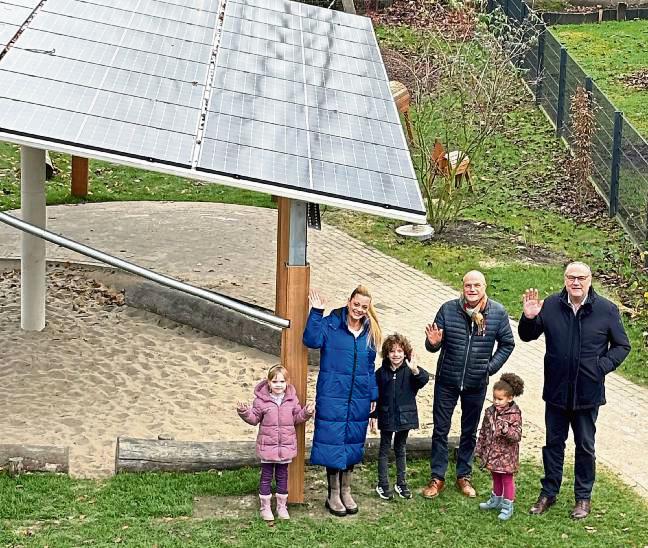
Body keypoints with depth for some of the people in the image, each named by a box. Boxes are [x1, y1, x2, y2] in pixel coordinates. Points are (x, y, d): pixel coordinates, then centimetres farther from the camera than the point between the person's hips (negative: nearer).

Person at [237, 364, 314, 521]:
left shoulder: (292, 399, 2)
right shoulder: (261, 399, -7)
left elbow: (297, 418, 9)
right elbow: (254, 419, -2)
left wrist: (306, 412, -9)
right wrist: (245, 412, -19)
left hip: (286, 445, 2)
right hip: (267, 446, -2)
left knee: (282, 476, 13)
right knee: (266, 476, 7)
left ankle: (282, 506, 25)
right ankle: (265, 507, 18)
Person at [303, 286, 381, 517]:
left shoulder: (370, 332, 9)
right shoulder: (330, 324, -6)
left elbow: (370, 367, 15)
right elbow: (312, 340, -22)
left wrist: (373, 395, 13)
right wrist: (316, 312, -26)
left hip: (359, 398, 5)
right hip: (332, 396, -5)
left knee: (353, 443, 12)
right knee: (333, 442, 0)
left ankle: (346, 491, 26)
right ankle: (333, 495, 12)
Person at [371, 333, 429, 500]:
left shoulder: (409, 370, -7)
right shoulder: (381, 373, -4)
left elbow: (424, 380, -24)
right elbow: (375, 395, 1)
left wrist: (415, 370, -43)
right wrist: (374, 415, -1)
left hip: (405, 416, 1)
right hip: (386, 417, 0)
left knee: (401, 450, 14)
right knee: (384, 450, 8)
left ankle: (401, 483, 25)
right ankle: (382, 485, 15)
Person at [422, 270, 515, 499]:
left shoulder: (498, 313, -9)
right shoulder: (448, 309, -12)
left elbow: (507, 343, 4)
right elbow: (433, 345, -6)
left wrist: (491, 366, -6)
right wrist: (433, 343, -29)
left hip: (476, 384, 1)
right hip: (446, 381, -1)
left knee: (469, 432, 15)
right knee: (440, 430, 6)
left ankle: (464, 476, 30)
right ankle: (437, 478, 18)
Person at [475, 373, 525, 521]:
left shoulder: (514, 414, -17)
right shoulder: (490, 412, 0)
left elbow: (517, 436, -21)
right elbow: (483, 432, 8)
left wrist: (506, 429, -39)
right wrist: (479, 450, 11)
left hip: (506, 455, -6)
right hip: (492, 453, 6)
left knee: (507, 479, 4)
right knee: (496, 478, 21)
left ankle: (507, 506, 13)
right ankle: (496, 500, 37)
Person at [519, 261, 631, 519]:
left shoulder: (607, 310, -7)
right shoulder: (551, 305, -4)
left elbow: (622, 346, 2)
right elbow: (527, 336, 7)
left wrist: (602, 366, -12)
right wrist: (529, 318, -14)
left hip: (588, 393, -1)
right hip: (556, 391, 2)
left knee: (585, 446, 11)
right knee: (553, 443, 14)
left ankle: (583, 497, 25)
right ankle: (548, 493, 27)